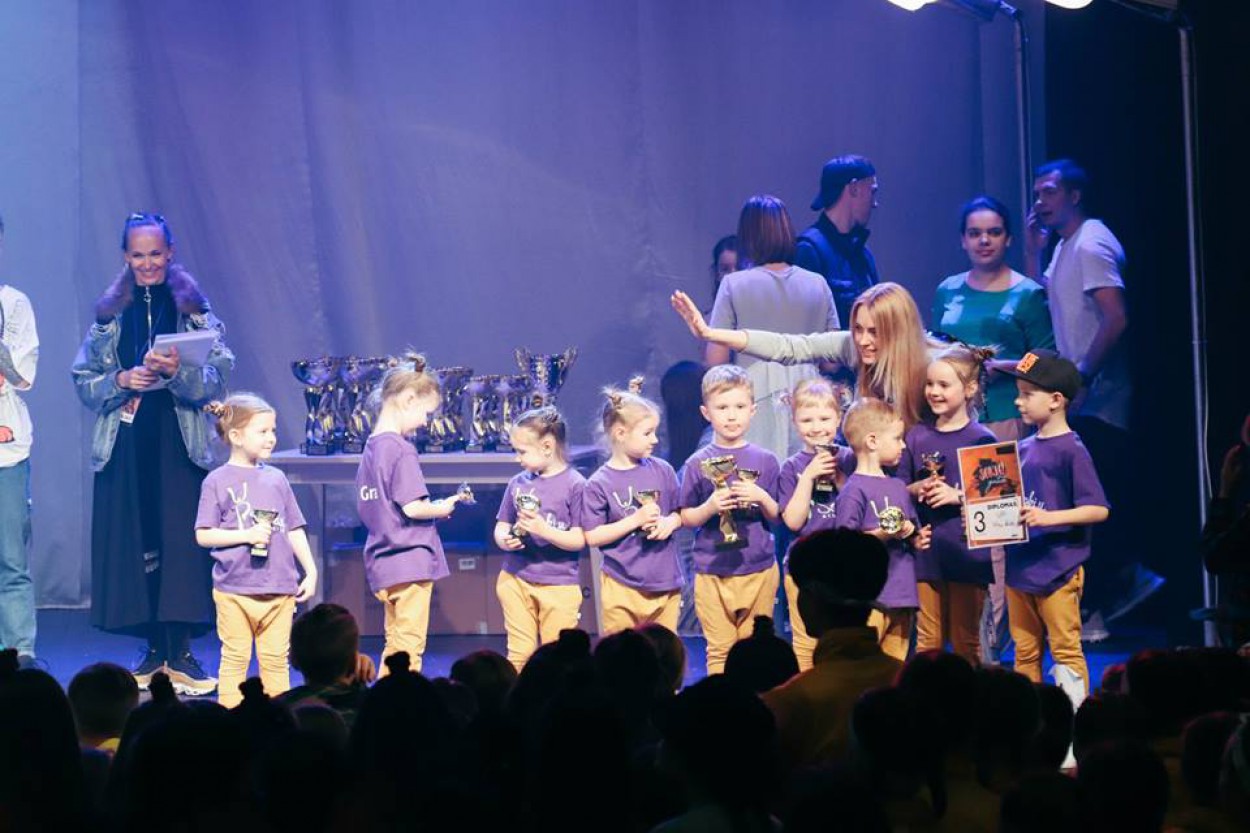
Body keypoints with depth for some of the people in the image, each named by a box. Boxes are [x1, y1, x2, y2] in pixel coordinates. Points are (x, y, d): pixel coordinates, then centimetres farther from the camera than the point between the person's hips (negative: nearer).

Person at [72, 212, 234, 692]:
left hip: (181, 442, -2)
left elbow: (217, 378, -4)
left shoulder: (193, 308, 5)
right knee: (133, 545, 0)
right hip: (125, 445, 2)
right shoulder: (110, 313, 10)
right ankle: (153, 651, 9)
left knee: (183, 541, -8)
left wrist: (177, 371, -21)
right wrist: (121, 381, -10)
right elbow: (84, 381, 8)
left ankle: (181, 653, -3)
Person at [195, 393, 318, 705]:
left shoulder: (276, 478, 10)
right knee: (235, 659, 1)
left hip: (280, 589, 4)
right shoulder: (218, 481, -3)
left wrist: (311, 572, 9)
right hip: (235, 589, -4)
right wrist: (247, 535, -16)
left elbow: (295, 530, 15)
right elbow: (203, 536, -6)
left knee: (276, 660, 8)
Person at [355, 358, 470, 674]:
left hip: (382, 565, 9)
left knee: (395, 647, 16)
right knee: (408, 648, -4)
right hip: (411, 562, -9)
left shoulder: (371, 447, 11)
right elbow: (412, 507, -21)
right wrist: (442, 509, -2)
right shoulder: (401, 449, -16)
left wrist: (432, 507, 11)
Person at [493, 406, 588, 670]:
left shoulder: (575, 484, -8)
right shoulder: (519, 483, 6)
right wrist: (504, 540, -11)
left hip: (559, 585, -4)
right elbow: (501, 527, 12)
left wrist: (544, 529, -24)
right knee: (519, 653, 5)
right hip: (516, 579, 4)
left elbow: (579, 540, -10)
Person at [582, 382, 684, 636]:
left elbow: (681, 512, 13)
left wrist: (670, 523, -10)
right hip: (622, 587, -3)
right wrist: (635, 520, -17)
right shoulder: (600, 484, -8)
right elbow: (593, 536, -9)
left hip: (665, 583, 3)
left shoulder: (662, 471, 3)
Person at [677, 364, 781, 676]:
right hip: (712, 572, -1)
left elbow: (778, 517, 6)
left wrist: (761, 498, -13)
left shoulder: (765, 461, 3)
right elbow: (686, 518, 1)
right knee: (720, 650, 3)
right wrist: (710, 507, -18)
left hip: (759, 570, 1)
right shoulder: (698, 464, -1)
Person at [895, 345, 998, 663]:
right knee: (928, 641, 9)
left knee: (966, 642, 5)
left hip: (966, 550, -3)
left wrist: (958, 495, -17)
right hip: (926, 550, 3)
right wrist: (918, 490, -9)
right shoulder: (916, 436, 7)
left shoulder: (981, 439, -4)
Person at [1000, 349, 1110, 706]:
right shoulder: (1024, 449, 10)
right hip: (1020, 567, 8)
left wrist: (1049, 517, -25)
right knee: (1025, 653, 13)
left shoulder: (1071, 450, -12)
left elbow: (1098, 509, -16)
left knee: (1065, 650, -2)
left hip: (1057, 568, -8)